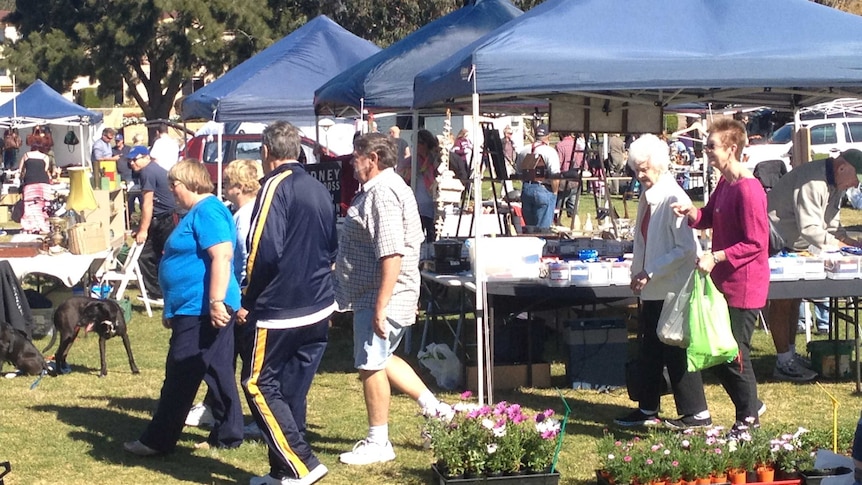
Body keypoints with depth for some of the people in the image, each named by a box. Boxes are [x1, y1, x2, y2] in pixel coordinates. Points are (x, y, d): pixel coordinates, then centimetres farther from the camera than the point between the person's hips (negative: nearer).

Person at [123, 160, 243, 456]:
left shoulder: (207, 211, -15)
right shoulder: (199, 212, 18)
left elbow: (222, 256, -26)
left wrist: (216, 301, -31)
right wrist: (172, 309, 27)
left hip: (200, 310, -11)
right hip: (194, 310, 11)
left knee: (180, 378, -4)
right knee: (218, 373, 12)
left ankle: (158, 441, 1)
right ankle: (227, 436, 17)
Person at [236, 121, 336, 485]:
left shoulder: (276, 187, -13)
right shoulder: (319, 190, 12)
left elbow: (265, 251, -20)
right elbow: (332, 248, 19)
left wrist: (248, 302, -10)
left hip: (280, 310, -8)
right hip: (319, 309, 8)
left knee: (258, 384, 1)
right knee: (292, 390, 13)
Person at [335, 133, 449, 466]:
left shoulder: (382, 193, -21)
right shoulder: (383, 188, 14)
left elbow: (391, 254, -28)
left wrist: (380, 307, -28)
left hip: (379, 297, -11)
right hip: (372, 295, 11)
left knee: (371, 365, -2)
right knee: (381, 359, 21)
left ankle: (378, 444, 8)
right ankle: (434, 409, 26)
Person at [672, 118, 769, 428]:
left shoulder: (748, 190, -20)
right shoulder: (724, 184, 10)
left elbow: (756, 243, -22)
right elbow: (710, 217, 21)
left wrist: (717, 257, -27)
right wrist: (692, 214, 0)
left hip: (743, 288, -10)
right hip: (723, 283, 10)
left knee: (734, 355, -2)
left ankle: (748, 420, 13)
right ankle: (749, 404, 31)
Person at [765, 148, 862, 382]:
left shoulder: (835, 185, 6)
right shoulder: (812, 183, -28)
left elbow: (832, 225, 13)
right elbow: (810, 229, -31)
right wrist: (842, 246, -25)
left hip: (793, 247, 10)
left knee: (794, 298, 12)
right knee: (781, 301, -8)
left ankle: (791, 354, 21)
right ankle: (784, 363, -5)